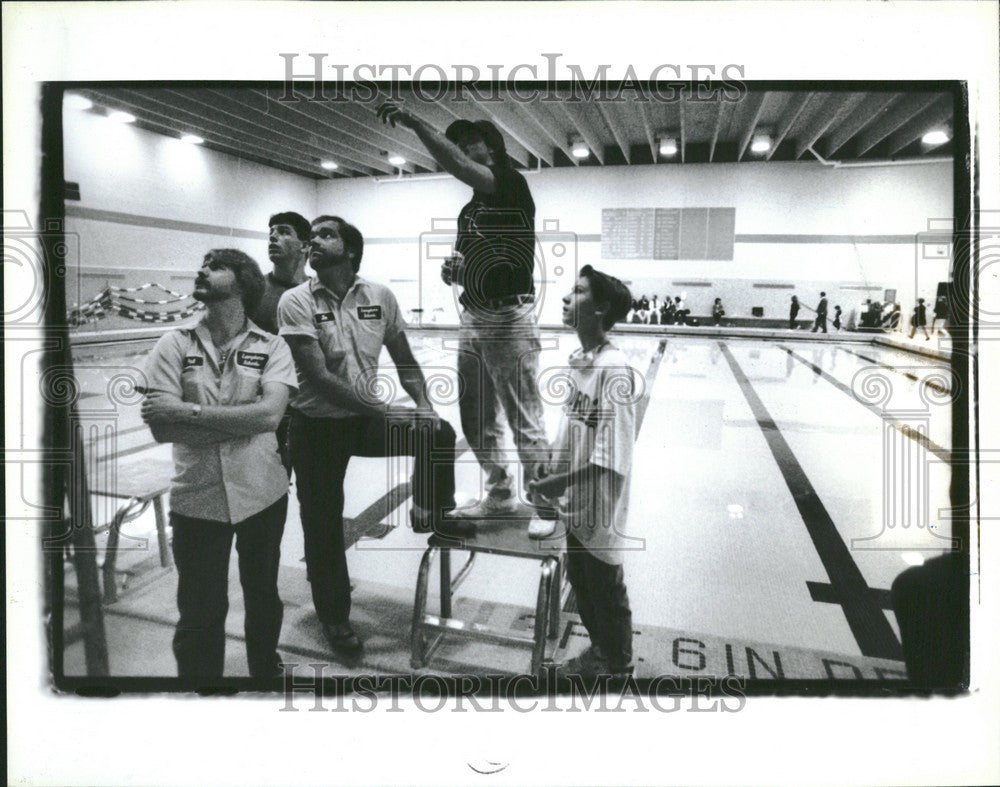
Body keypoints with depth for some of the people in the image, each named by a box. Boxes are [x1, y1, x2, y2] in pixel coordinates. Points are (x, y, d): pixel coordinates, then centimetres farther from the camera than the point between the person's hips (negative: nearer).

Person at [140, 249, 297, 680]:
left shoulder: (271, 347, -3)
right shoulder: (174, 344, -2)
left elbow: (269, 414, -18)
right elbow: (160, 425, -12)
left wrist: (190, 410, -19)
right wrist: (242, 422, -17)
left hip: (262, 495, 1)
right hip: (197, 499, 0)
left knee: (263, 595, 20)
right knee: (200, 611, 8)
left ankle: (266, 669, 44)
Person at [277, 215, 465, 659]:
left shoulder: (380, 297, -3)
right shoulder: (297, 301, -13)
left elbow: (404, 360, 7)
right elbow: (318, 376, -21)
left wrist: (423, 404, -11)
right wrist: (384, 412, -25)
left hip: (367, 418, 3)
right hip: (318, 426, -2)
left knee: (439, 433, -18)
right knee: (323, 525, 7)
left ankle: (432, 514, 12)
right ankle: (334, 617, 30)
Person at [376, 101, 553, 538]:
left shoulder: (513, 184, -6)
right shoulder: (468, 209, 19)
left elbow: (459, 167, -24)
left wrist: (415, 122, -25)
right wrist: (452, 271, 0)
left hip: (509, 320, -9)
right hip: (471, 320, 9)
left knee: (525, 422, -4)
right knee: (476, 420, 14)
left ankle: (544, 506, 8)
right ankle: (500, 494, 29)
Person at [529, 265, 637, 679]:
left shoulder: (614, 369, -23)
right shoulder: (578, 361, 3)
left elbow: (612, 458, -24)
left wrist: (561, 481, -21)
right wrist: (549, 471, 5)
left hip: (598, 509, -8)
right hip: (575, 505, 8)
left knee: (606, 591, 13)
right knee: (581, 583, 23)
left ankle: (617, 665, 35)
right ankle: (599, 649, 46)